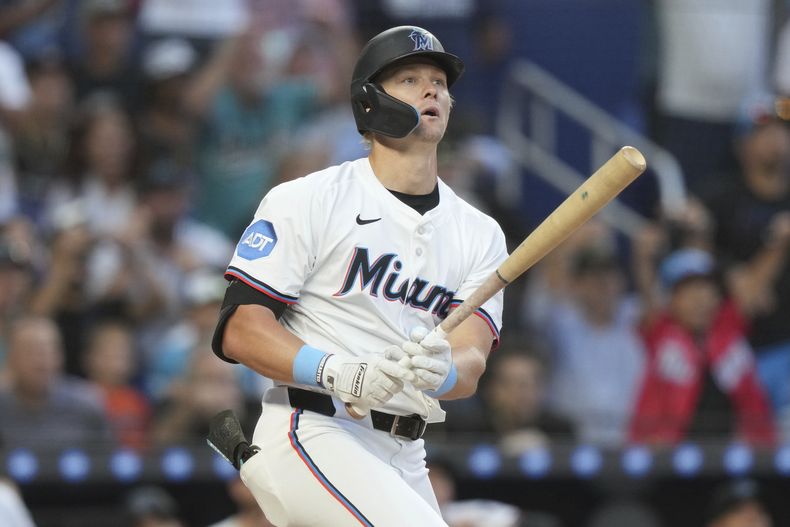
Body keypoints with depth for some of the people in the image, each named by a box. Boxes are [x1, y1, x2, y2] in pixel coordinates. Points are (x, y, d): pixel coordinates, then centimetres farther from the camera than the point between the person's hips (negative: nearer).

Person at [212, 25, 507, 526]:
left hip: (404, 460, 7)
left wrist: (439, 371, -28)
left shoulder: (480, 235, 11)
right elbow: (239, 329, -10)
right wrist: (338, 373, -26)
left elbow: (471, 360, -3)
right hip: (311, 433, -7)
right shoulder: (307, 201, -3)